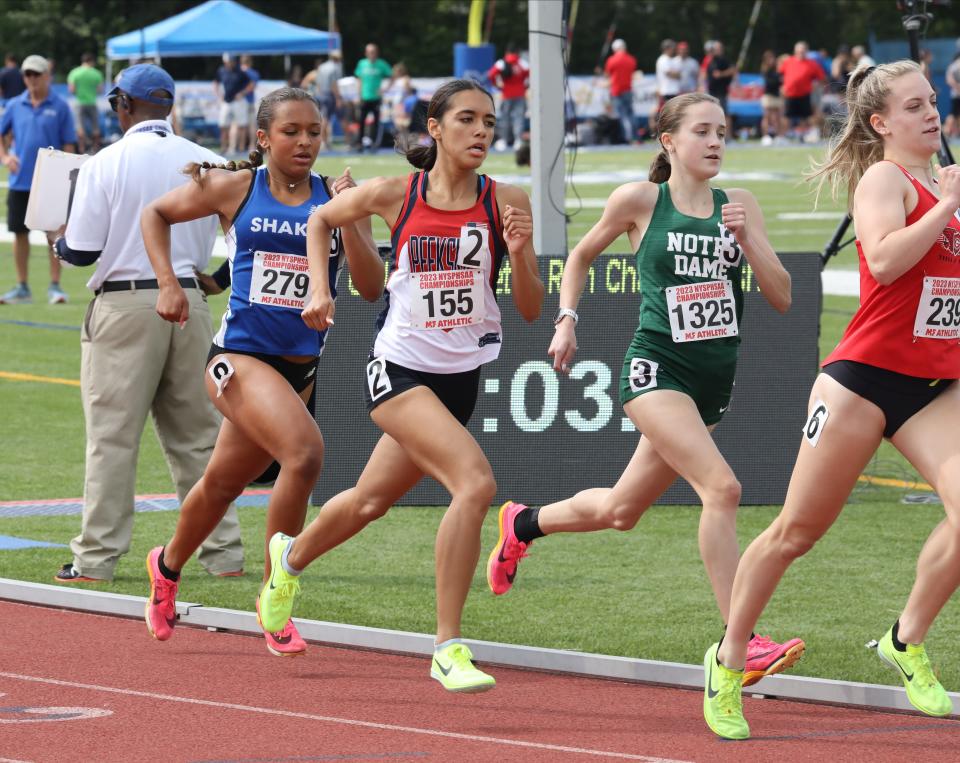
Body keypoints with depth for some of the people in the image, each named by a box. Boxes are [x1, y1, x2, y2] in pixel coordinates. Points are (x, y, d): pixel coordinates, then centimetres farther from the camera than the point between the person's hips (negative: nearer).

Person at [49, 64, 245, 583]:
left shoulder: (105, 165, -9)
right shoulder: (206, 163, 3)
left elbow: (82, 250, -8)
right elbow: (206, 251, 7)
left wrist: (59, 243, 14)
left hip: (125, 304, -4)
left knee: (112, 436, 0)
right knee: (198, 433, 11)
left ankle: (97, 558, 1)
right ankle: (223, 552, 12)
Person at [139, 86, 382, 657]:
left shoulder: (335, 199, 2)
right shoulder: (236, 188, -1)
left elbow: (372, 288, -5)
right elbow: (156, 213, 15)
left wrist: (348, 219, -16)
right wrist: (168, 283, 3)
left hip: (301, 366, 4)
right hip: (241, 354, -4)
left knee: (224, 482, 18)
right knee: (304, 451, -27)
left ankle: (168, 566, 47)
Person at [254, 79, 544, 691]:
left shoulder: (507, 203, -4)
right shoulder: (394, 196, -6)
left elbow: (531, 309, -2)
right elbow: (321, 219, 15)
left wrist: (519, 253, -19)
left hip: (461, 377, 4)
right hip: (400, 368, -4)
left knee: (371, 502, 20)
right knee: (476, 481, -25)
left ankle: (292, 556, 52)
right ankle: (448, 647, -18)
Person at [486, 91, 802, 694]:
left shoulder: (739, 206, 5)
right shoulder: (639, 200, -3)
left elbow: (782, 299, 1)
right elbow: (582, 256, 14)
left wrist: (747, 238, -11)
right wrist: (566, 319, 4)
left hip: (714, 378, 5)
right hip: (657, 368, -5)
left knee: (620, 512, 17)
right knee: (722, 488, -25)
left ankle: (523, 524, 46)